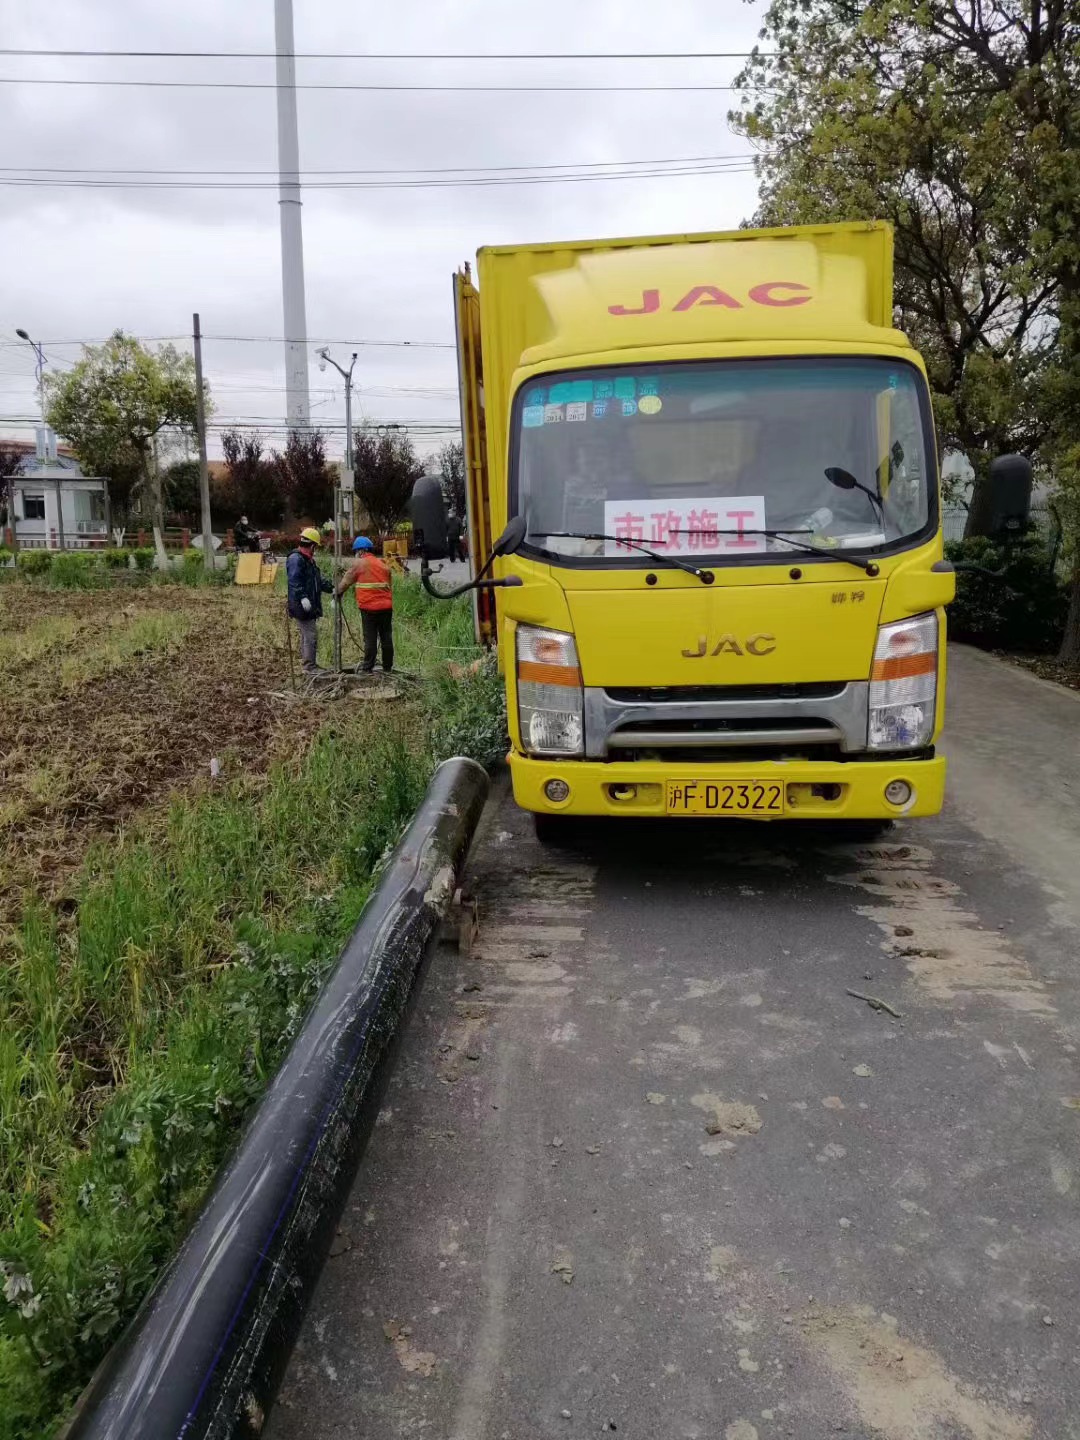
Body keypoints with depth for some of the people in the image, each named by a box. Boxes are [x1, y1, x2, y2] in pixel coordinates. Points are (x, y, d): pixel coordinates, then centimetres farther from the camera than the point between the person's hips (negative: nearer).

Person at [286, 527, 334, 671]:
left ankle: (306, 663, 26)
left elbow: (318, 580, 29)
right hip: (301, 606, -11)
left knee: (306, 635, 17)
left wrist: (331, 589, 22)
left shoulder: (309, 560, 20)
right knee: (310, 637, -11)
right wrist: (302, 597, -35)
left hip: (310, 606, 11)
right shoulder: (296, 559, -14)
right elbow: (294, 581, -26)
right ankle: (310, 667, -7)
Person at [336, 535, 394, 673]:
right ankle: (387, 668, 14)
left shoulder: (359, 563, -1)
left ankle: (368, 668, 5)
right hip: (386, 606, 4)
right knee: (386, 638, 9)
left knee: (370, 639, 1)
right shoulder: (383, 564, 15)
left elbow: (346, 581, 3)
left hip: (369, 607, -4)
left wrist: (337, 592, 19)